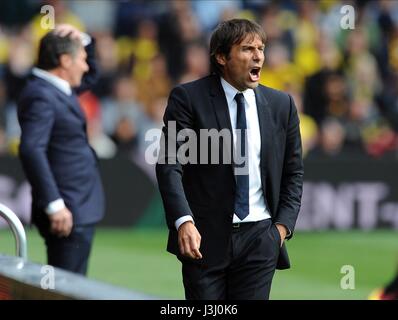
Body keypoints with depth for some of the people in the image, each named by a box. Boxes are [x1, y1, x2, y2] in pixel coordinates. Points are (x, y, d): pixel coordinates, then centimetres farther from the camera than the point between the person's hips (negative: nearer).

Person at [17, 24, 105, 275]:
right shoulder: (41, 96, -16)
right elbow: (31, 149, -27)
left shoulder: (55, 89, 14)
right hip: (67, 213, -10)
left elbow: (90, 77, 34)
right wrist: (54, 205, -30)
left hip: (80, 210, 10)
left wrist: (84, 40, 14)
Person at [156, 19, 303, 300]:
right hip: (204, 237, -3)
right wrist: (184, 221, -23)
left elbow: (293, 172, 16)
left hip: (260, 237, 3)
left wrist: (283, 225, 4)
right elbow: (170, 164, -10)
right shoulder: (188, 98, -3)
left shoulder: (281, 105, 8)